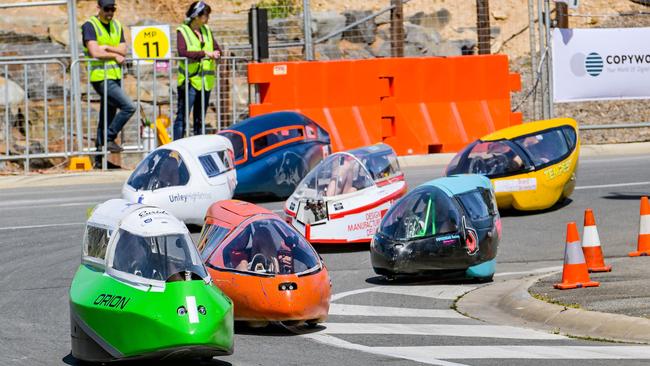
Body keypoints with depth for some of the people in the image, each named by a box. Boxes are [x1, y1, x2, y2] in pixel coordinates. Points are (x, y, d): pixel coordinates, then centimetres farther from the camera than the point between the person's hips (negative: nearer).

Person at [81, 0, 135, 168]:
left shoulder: (117, 26, 15)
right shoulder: (90, 25, -6)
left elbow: (123, 50, 3)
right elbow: (94, 52, -17)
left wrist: (106, 48, -11)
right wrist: (115, 55, -7)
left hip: (115, 77, 7)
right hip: (100, 77, -7)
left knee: (107, 118, 9)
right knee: (128, 107, -18)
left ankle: (99, 159, 12)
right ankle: (109, 139, -8)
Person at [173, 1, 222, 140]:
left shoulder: (206, 30, 15)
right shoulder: (182, 31, -5)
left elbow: (217, 49, 13)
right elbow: (182, 52, -20)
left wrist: (214, 53, -11)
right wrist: (204, 53, -23)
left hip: (205, 81, 7)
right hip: (189, 81, -7)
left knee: (200, 119, 12)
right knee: (182, 117, -10)